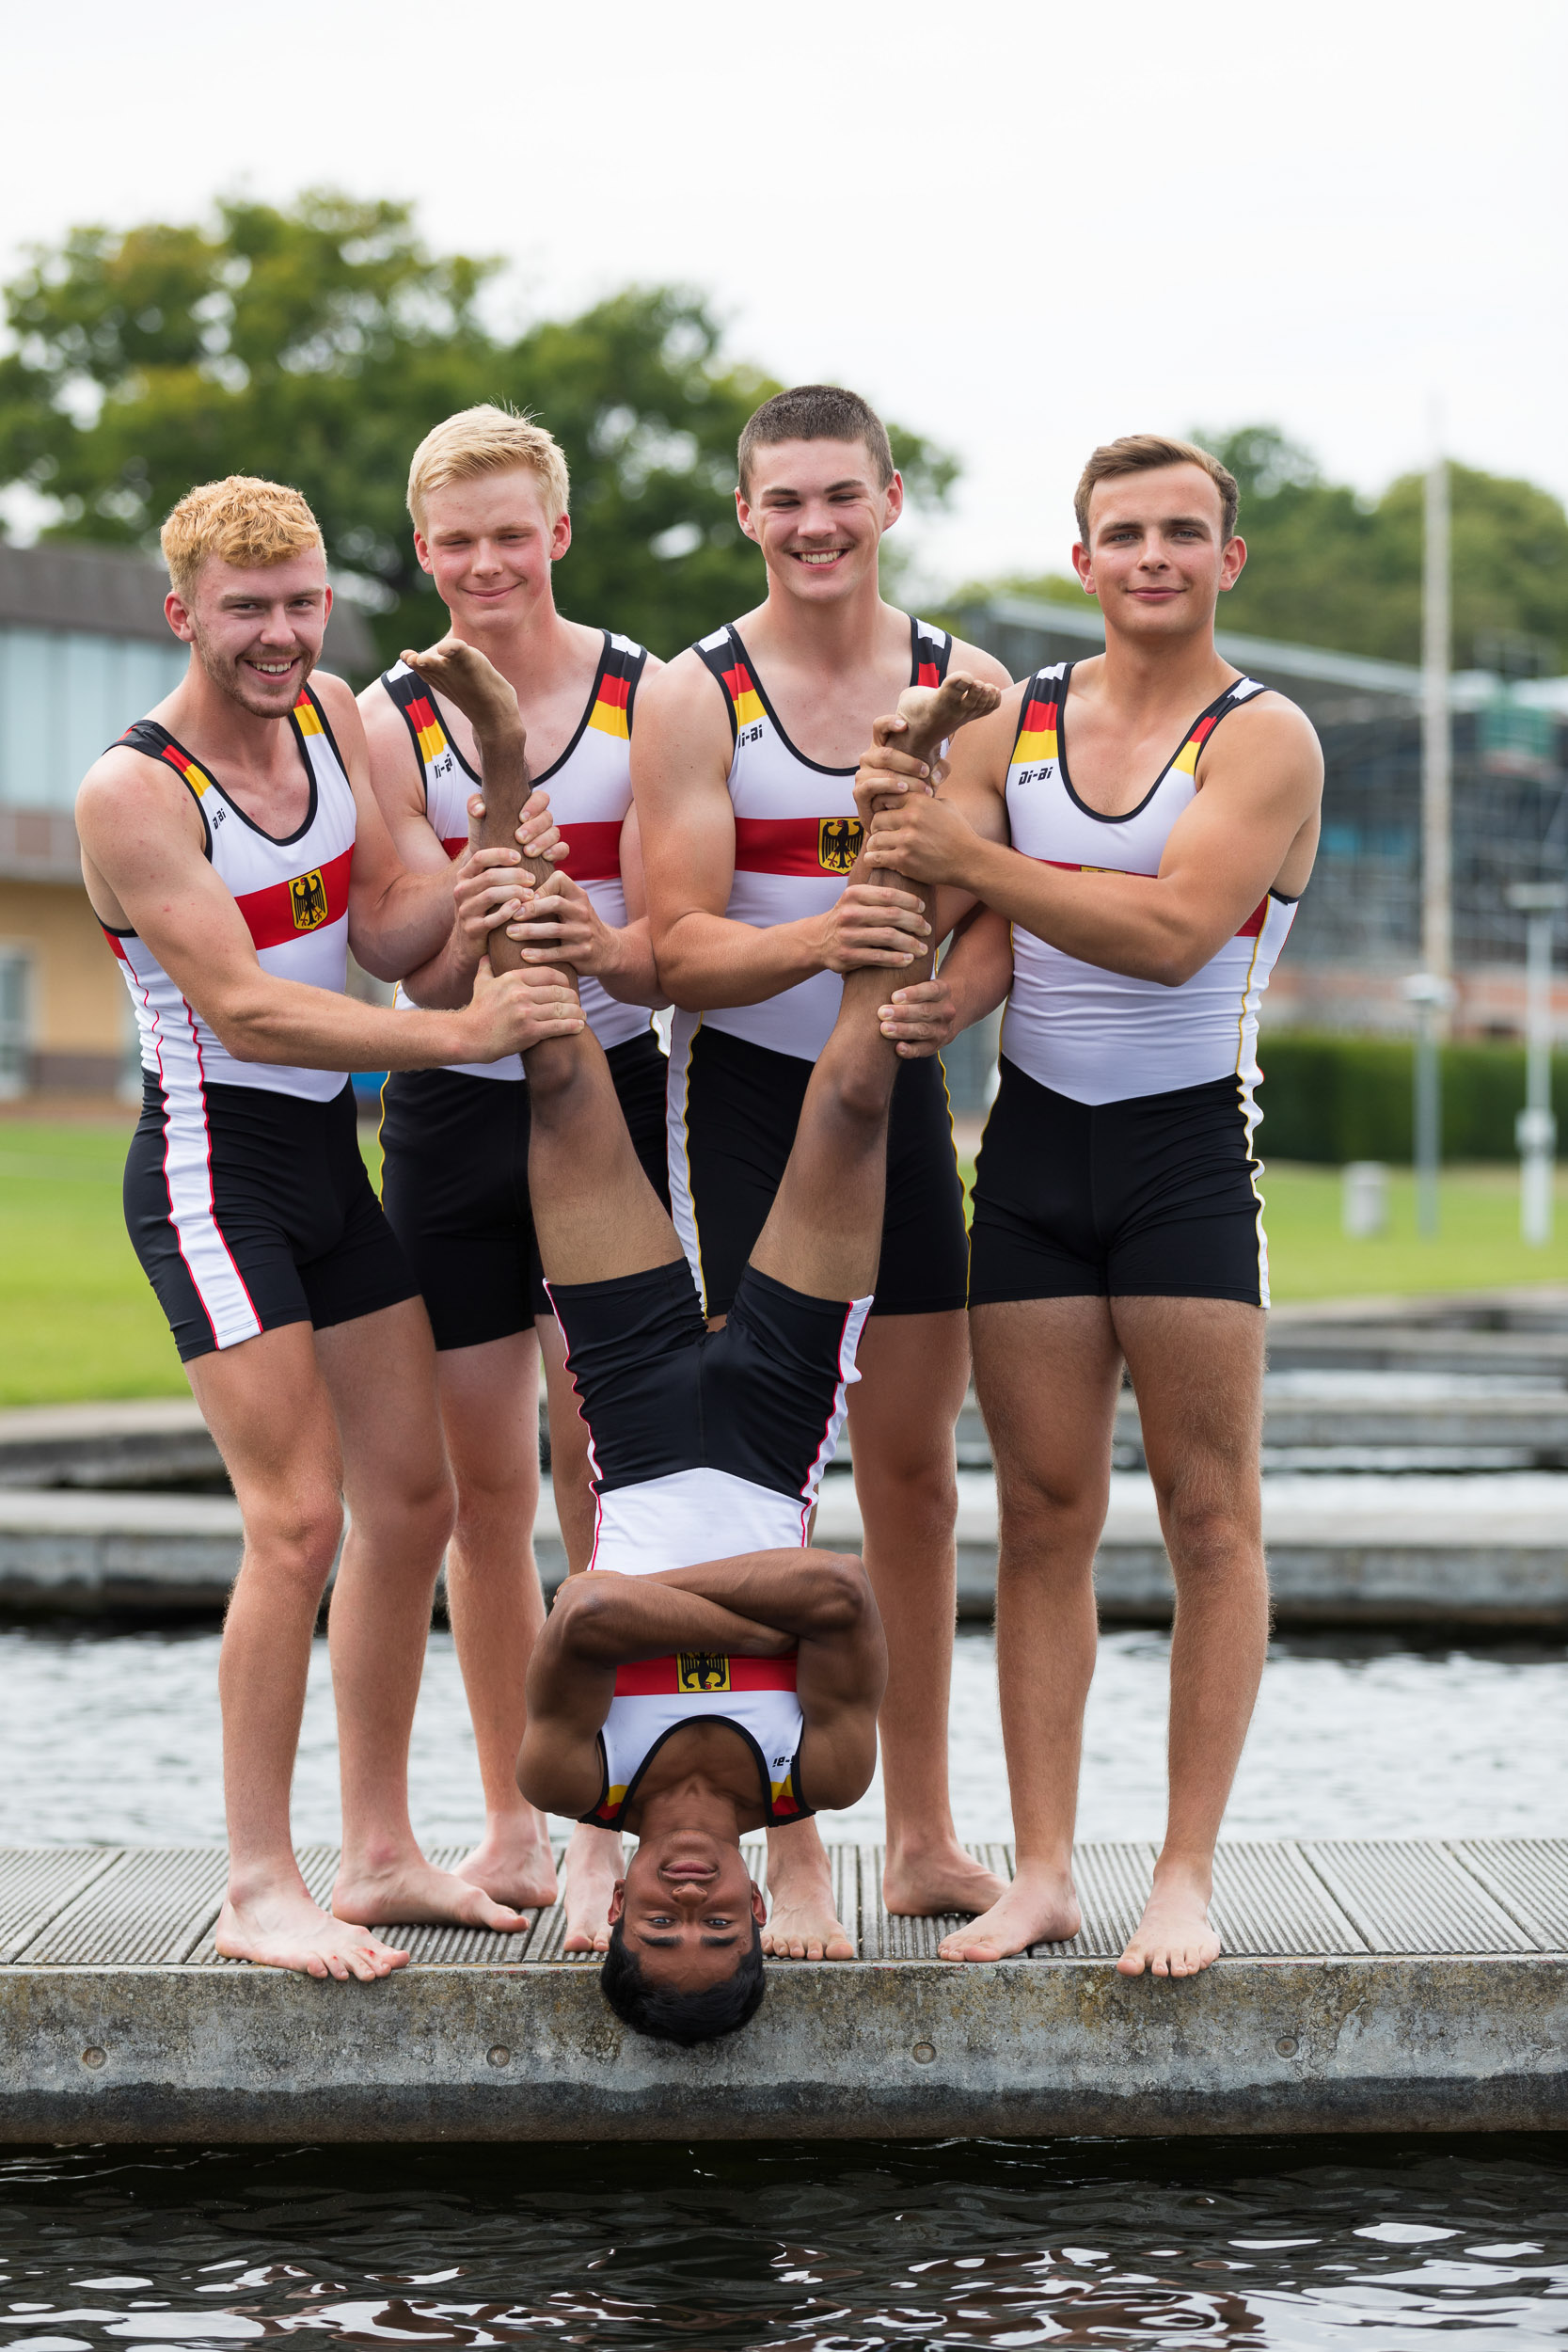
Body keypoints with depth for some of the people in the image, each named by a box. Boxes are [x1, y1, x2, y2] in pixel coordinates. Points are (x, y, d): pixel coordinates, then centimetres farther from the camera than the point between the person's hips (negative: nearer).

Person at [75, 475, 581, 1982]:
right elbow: (245, 1009, -22)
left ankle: (379, 1857, 20)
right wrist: (460, 1034, -28)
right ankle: (259, 1890, -5)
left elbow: (380, 933, 5)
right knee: (297, 1521, -13)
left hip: (329, 1155, 8)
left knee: (413, 1498, 10)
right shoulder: (135, 792, -17)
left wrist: (474, 885, -16)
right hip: (216, 1166, -8)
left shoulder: (332, 717, 5)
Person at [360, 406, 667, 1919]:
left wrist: (596, 945, -30)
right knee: (480, 1486, 7)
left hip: (611, 1100, -2)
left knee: (603, 1476, -4)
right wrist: (487, 917, -30)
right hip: (451, 1114, 2)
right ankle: (510, 1825, 19)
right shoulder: (391, 724, 0)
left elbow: (664, 945, -7)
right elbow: (426, 969, -7)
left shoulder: (642, 697, -3)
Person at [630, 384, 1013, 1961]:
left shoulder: (968, 688, 2)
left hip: (900, 1090, 4)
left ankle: (923, 1841, 19)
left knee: (915, 1473, 9)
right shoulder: (693, 700, -7)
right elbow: (679, 947, -13)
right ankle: (789, 1862, 0)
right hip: (741, 1100, -3)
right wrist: (823, 941, -32)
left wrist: (942, 992, -20)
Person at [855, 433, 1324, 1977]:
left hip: (1189, 1148, -3)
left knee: (1208, 1513, -1)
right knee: (1044, 1512, 4)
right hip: (1032, 1142, 4)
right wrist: (915, 1010, -18)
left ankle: (1186, 1874, 5)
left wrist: (968, 854, -24)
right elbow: (983, 947, 5)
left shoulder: (1264, 738, -6)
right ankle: (1041, 1868, 8)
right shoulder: (1008, 726, 8)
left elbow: (1173, 931, -20)